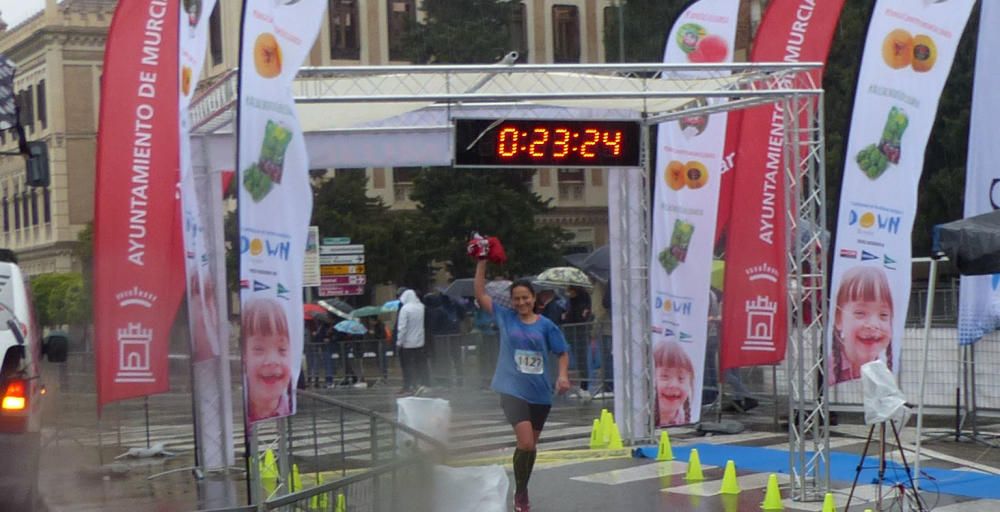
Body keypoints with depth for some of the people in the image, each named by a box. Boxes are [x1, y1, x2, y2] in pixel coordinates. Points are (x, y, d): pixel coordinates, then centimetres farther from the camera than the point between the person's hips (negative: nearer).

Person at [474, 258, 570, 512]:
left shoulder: (545, 325, 1)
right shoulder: (505, 318, 1)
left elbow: (562, 353, 7)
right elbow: (480, 294, 1)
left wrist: (563, 375, -11)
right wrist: (482, 262, -3)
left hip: (540, 393, 2)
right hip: (513, 391, -2)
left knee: (531, 445, 14)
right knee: (525, 443, -17)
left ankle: (522, 491, 34)